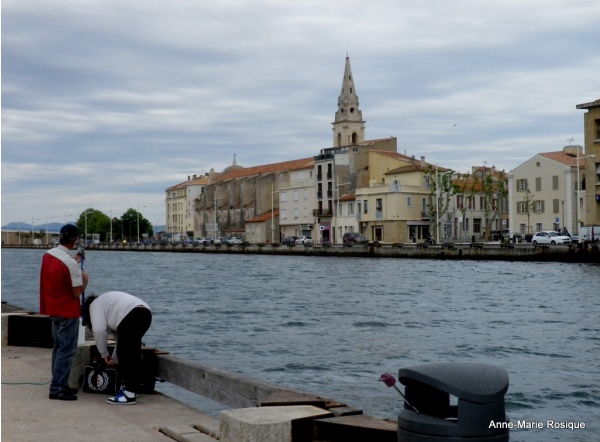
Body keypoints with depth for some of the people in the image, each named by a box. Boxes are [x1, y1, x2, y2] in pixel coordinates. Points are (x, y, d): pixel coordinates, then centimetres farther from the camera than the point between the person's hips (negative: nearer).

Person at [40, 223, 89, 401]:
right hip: (68, 312, -9)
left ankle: (60, 384, 25)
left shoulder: (48, 254, 1)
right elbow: (77, 292, -19)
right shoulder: (70, 263, -24)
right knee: (66, 351, -2)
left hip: (53, 309, 9)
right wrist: (85, 279, -1)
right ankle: (57, 389, -2)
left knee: (59, 348, 17)